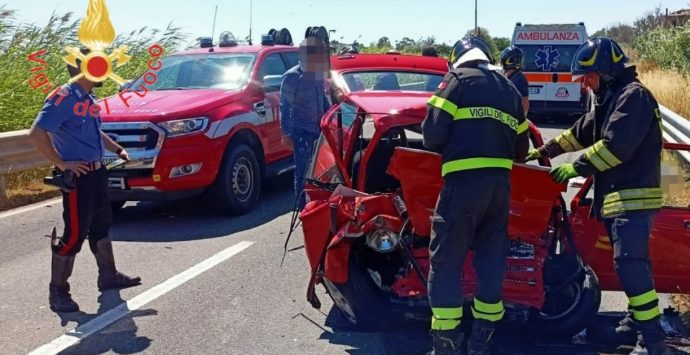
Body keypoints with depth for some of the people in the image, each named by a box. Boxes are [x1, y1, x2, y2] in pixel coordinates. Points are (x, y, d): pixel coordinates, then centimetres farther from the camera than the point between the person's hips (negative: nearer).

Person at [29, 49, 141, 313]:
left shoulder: (89, 100, 12)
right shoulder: (64, 98, -17)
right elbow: (37, 134, -24)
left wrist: (117, 149, 18)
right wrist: (61, 164, -22)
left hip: (96, 172, 10)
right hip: (77, 175, -10)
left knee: (101, 225, 19)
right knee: (74, 234, -5)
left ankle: (108, 276, 34)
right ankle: (58, 292, 6)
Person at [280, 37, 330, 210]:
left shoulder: (318, 74, 9)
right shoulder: (292, 76, -11)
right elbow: (285, 106, -11)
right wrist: (286, 133, -15)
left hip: (318, 129, 6)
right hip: (301, 131, -6)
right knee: (303, 172, -3)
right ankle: (303, 208, 5)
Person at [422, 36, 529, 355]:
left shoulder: (457, 80, 3)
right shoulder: (508, 89, 20)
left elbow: (433, 133, -6)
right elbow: (521, 147, 18)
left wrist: (445, 147, 14)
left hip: (464, 182, -6)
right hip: (499, 183, 6)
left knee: (446, 260, -1)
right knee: (491, 258, 13)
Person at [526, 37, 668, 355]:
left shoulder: (633, 95, -12)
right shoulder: (610, 98, 20)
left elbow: (615, 145, -22)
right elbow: (582, 132, 26)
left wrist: (577, 168, -15)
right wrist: (544, 151, 23)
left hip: (633, 197, -10)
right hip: (616, 196, 10)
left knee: (631, 266, -14)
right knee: (628, 264, 14)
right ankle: (635, 323, 24)